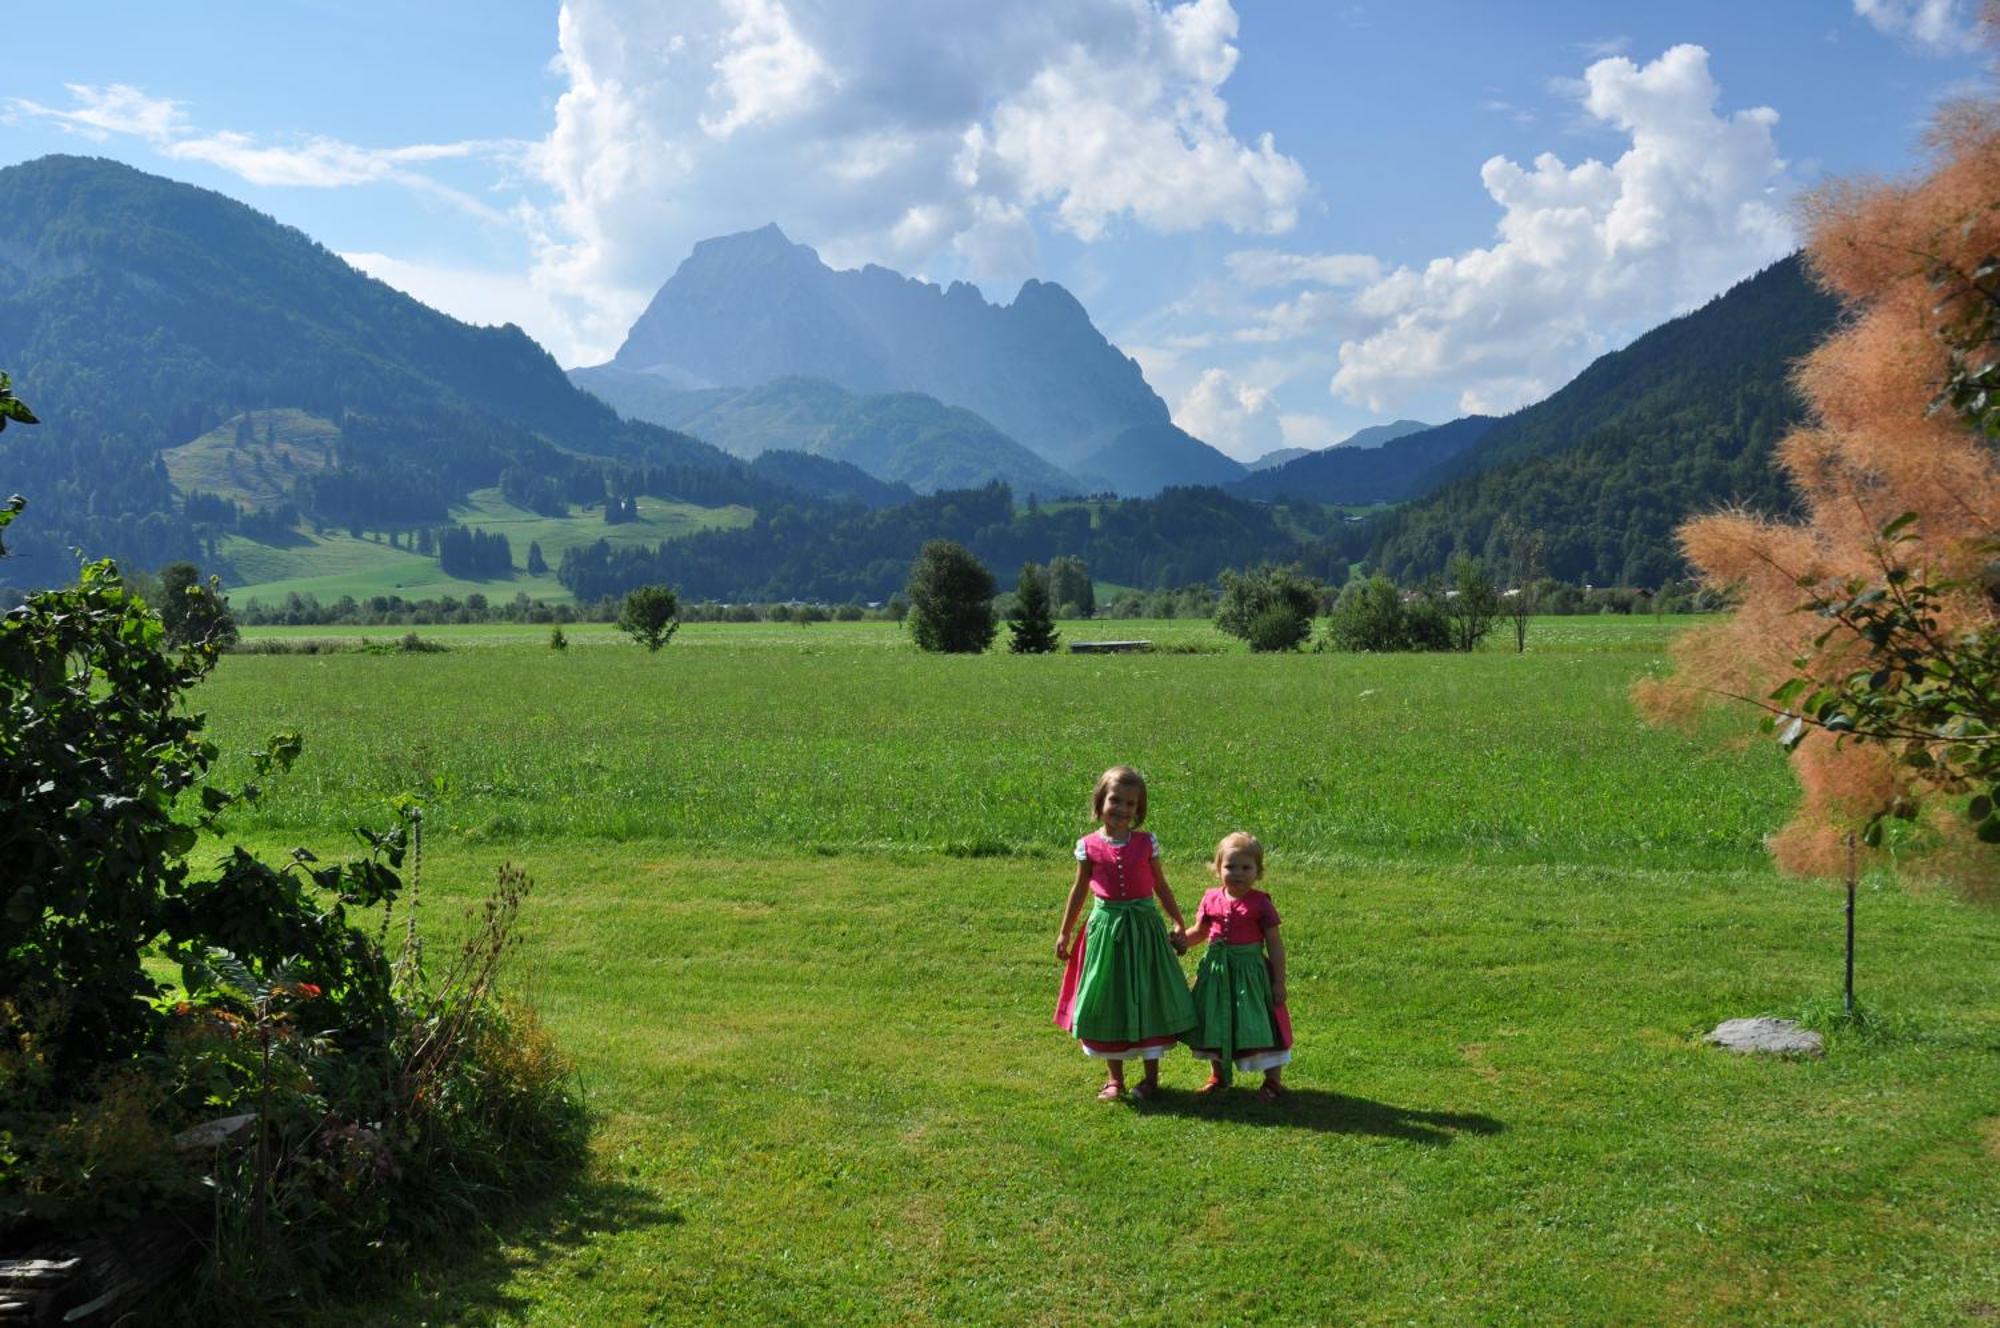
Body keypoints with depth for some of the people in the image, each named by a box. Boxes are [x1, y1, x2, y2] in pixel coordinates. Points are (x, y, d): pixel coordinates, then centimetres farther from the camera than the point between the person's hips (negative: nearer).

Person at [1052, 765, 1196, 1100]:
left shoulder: (1146, 843, -2)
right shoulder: (1089, 846, -3)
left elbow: (1161, 887, 7)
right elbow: (1079, 891, 7)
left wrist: (1179, 924, 8)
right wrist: (1064, 934, 9)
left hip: (1143, 925, 0)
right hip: (1106, 927, 0)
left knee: (1147, 999, 5)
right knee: (1107, 1002, 7)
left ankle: (1151, 1076, 20)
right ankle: (1114, 1078, 21)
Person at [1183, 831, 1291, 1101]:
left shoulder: (1260, 903, -11)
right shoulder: (1211, 900, 1)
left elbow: (1275, 945, -7)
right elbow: (1198, 932, 16)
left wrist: (1279, 981, -8)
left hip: (1250, 971, -4)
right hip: (1216, 971, 4)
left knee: (1258, 1025, 0)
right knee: (1216, 1022, 15)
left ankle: (1274, 1080, 17)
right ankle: (1218, 1074, 35)